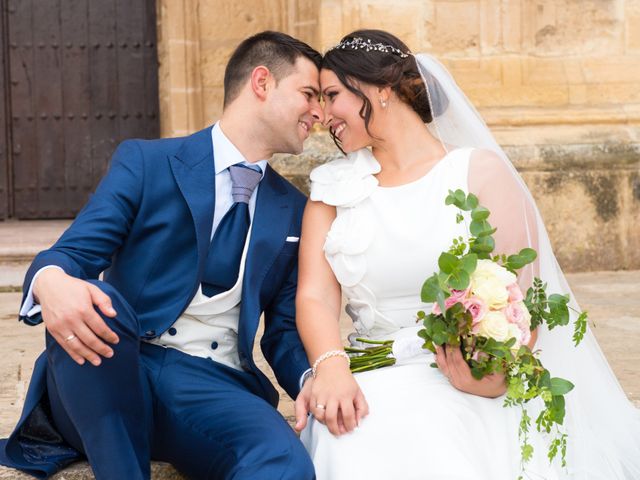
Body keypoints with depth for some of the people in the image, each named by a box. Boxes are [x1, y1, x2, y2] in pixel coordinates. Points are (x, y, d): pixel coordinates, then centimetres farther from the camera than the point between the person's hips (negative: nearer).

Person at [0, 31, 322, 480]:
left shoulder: (294, 210, 14)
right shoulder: (146, 162, 3)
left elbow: (285, 330, 13)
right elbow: (70, 255, -6)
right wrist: (51, 282, -32)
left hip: (213, 385, 1)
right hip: (116, 376, 0)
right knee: (88, 298, -36)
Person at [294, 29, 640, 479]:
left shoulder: (479, 170, 2)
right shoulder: (334, 186, 13)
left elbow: (523, 295, -5)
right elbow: (315, 295, 1)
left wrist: (499, 368, -26)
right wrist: (331, 367, -21)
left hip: (470, 389, -2)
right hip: (376, 384, 2)